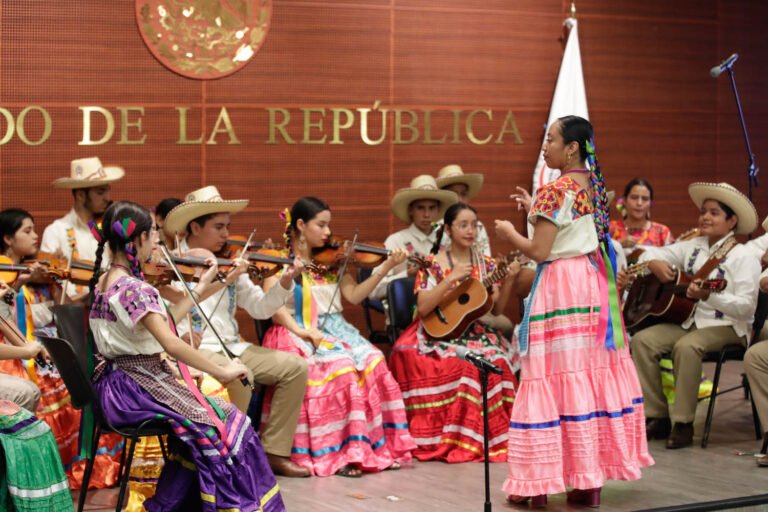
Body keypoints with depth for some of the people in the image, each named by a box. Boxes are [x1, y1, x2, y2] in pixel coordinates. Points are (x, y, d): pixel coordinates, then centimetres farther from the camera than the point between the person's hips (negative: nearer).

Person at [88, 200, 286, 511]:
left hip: (117, 383, 10)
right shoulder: (134, 288, -19)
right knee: (220, 423, -9)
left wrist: (200, 289, 19)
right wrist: (222, 372, -20)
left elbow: (161, 324, 15)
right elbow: (171, 344, -27)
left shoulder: (104, 282, 10)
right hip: (138, 387, -10)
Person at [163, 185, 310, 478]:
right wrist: (221, 280, -28)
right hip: (196, 349, -7)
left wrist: (285, 283, -9)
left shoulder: (229, 264, 11)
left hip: (232, 347, 7)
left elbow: (260, 309, 9)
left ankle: (274, 452, -1)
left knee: (295, 367, -7)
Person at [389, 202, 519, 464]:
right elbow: (423, 307, -10)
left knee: (495, 361, -29)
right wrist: (451, 279, -17)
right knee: (456, 363, -34)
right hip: (439, 332, -3)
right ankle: (446, 439, -19)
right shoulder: (433, 264, 3)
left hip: (476, 331, 3)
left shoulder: (486, 265, 12)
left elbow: (496, 309, 5)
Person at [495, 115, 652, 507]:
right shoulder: (594, 187, 10)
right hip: (593, 282, 8)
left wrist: (510, 233, 2)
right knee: (593, 374, 9)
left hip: (560, 287, -8)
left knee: (556, 377, -5)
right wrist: (537, 212, 21)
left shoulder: (554, 191, -14)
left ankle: (539, 482, 0)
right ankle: (591, 478, 14)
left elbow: (539, 251, -16)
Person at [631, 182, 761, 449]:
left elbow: (745, 307, -18)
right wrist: (655, 263, -6)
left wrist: (708, 296, -32)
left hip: (727, 327, -7)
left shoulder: (743, 257, -8)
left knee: (686, 346, -35)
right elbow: (651, 253, 19)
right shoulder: (693, 247, 11)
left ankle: (682, 424, -24)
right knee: (642, 340, -15)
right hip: (688, 320, 7)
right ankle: (657, 416, -9)